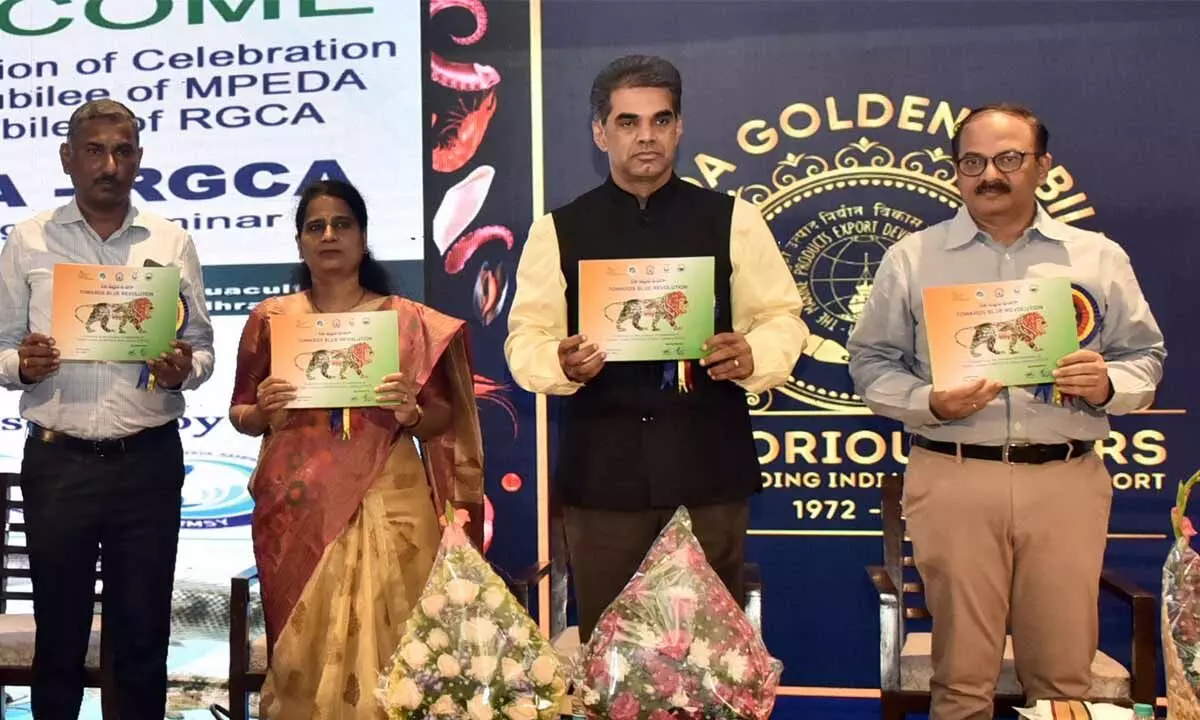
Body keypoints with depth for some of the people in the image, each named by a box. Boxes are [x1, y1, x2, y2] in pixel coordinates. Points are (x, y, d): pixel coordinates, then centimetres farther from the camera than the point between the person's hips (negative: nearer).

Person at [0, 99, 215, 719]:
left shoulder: (172, 243, 6)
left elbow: (202, 350, 9)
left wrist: (183, 370, -13)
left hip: (147, 461, 0)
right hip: (57, 460, 0)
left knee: (143, 630, 9)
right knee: (58, 629, 10)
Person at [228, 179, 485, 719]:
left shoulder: (407, 320, 3)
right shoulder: (270, 318, 6)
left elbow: (443, 419, 6)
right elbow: (240, 415, 11)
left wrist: (412, 413, -15)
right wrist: (263, 410, -10)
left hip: (385, 503, -1)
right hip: (297, 506, 1)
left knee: (381, 640, -1)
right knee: (304, 645, 6)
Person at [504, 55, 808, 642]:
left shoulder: (733, 220, 6)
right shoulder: (558, 231, 7)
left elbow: (781, 319, 6)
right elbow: (526, 338, 5)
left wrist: (751, 357, -17)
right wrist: (562, 363, -18)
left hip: (709, 462, 0)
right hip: (602, 466, 1)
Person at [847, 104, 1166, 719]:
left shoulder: (1098, 258, 11)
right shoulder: (911, 257, 7)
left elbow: (1144, 357, 14)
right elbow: (871, 362, 7)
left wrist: (1107, 385, -9)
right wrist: (929, 404, -12)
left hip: (1067, 482, 1)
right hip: (954, 479, -1)